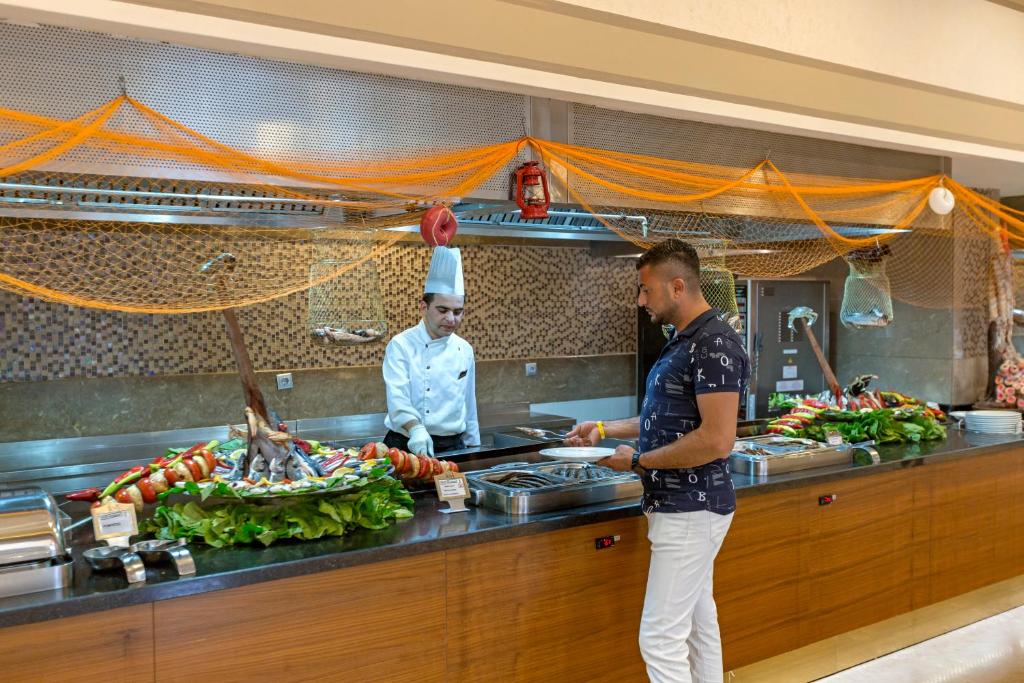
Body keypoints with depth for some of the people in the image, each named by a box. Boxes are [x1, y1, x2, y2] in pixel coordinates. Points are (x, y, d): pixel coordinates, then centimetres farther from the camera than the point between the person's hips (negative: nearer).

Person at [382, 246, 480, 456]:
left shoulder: (465, 350, 7)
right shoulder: (401, 345, -8)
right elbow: (397, 397, -21)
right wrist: (416, 429, -37)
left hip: (453, 447, 4)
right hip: (407, 445, -4)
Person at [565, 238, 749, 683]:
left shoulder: (716, 346, -19)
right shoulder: (682, 342, 11)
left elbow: (716, 440, -25)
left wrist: (638, 461, -17)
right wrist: (606, 429, 16)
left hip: (691, 511, -10)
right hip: (681, 507, 10)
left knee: (660, 638, -6)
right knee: (699, 624, 18)